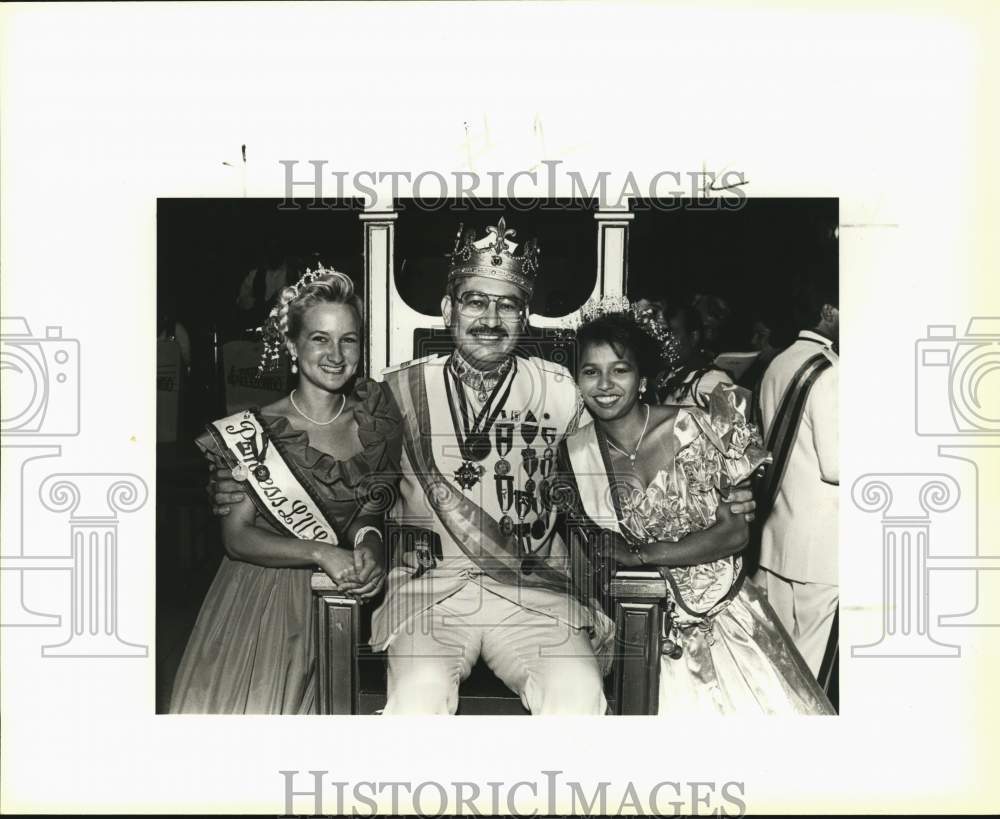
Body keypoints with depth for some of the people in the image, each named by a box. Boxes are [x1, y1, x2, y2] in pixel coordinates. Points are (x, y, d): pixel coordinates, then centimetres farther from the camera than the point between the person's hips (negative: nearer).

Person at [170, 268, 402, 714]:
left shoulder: (375, 410, 3)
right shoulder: (255, 432, -7)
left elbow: (378, 502, 9)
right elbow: (237, 535, -9)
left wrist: (372, 538, -14)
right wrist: (322, 553, -22)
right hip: (259, 597, -2)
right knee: (222, 703, -13)